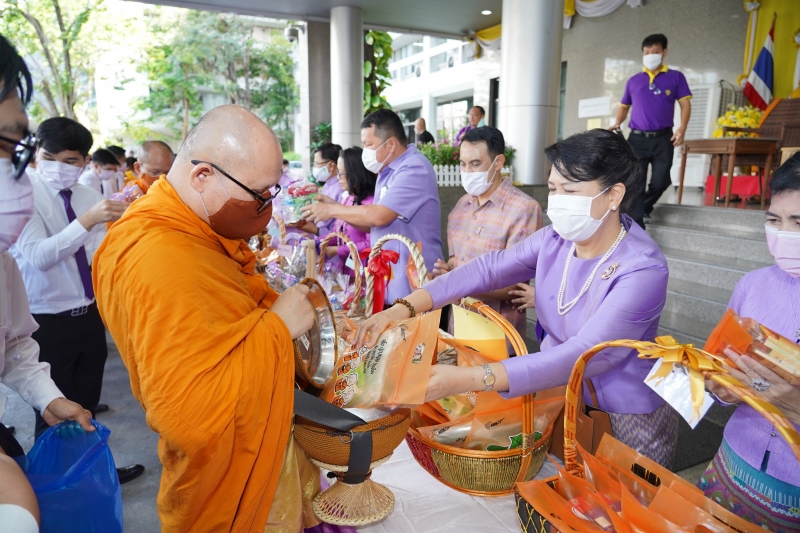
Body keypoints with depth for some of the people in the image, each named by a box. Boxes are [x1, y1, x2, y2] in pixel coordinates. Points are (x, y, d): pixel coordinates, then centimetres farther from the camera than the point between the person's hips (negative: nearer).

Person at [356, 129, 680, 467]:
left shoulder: (643, 270, -27)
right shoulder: (555, 239, -8)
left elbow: (582, 356, -37)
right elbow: (489, 268, -13)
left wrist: (468, 380, -46)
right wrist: (404, 307, -27)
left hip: (627, 424, -5)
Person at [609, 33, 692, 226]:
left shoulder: (676, 77, 8)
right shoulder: (633, 81, 13)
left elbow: (685, 104, 2)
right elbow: (624, 107, 20)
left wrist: (682, 128, -14)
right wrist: (617, 125, -1)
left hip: (663, 138, 0)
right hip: (637, 138, 1)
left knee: (661, 181, -2)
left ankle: (645, 208, 27)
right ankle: (637, 226, -1)